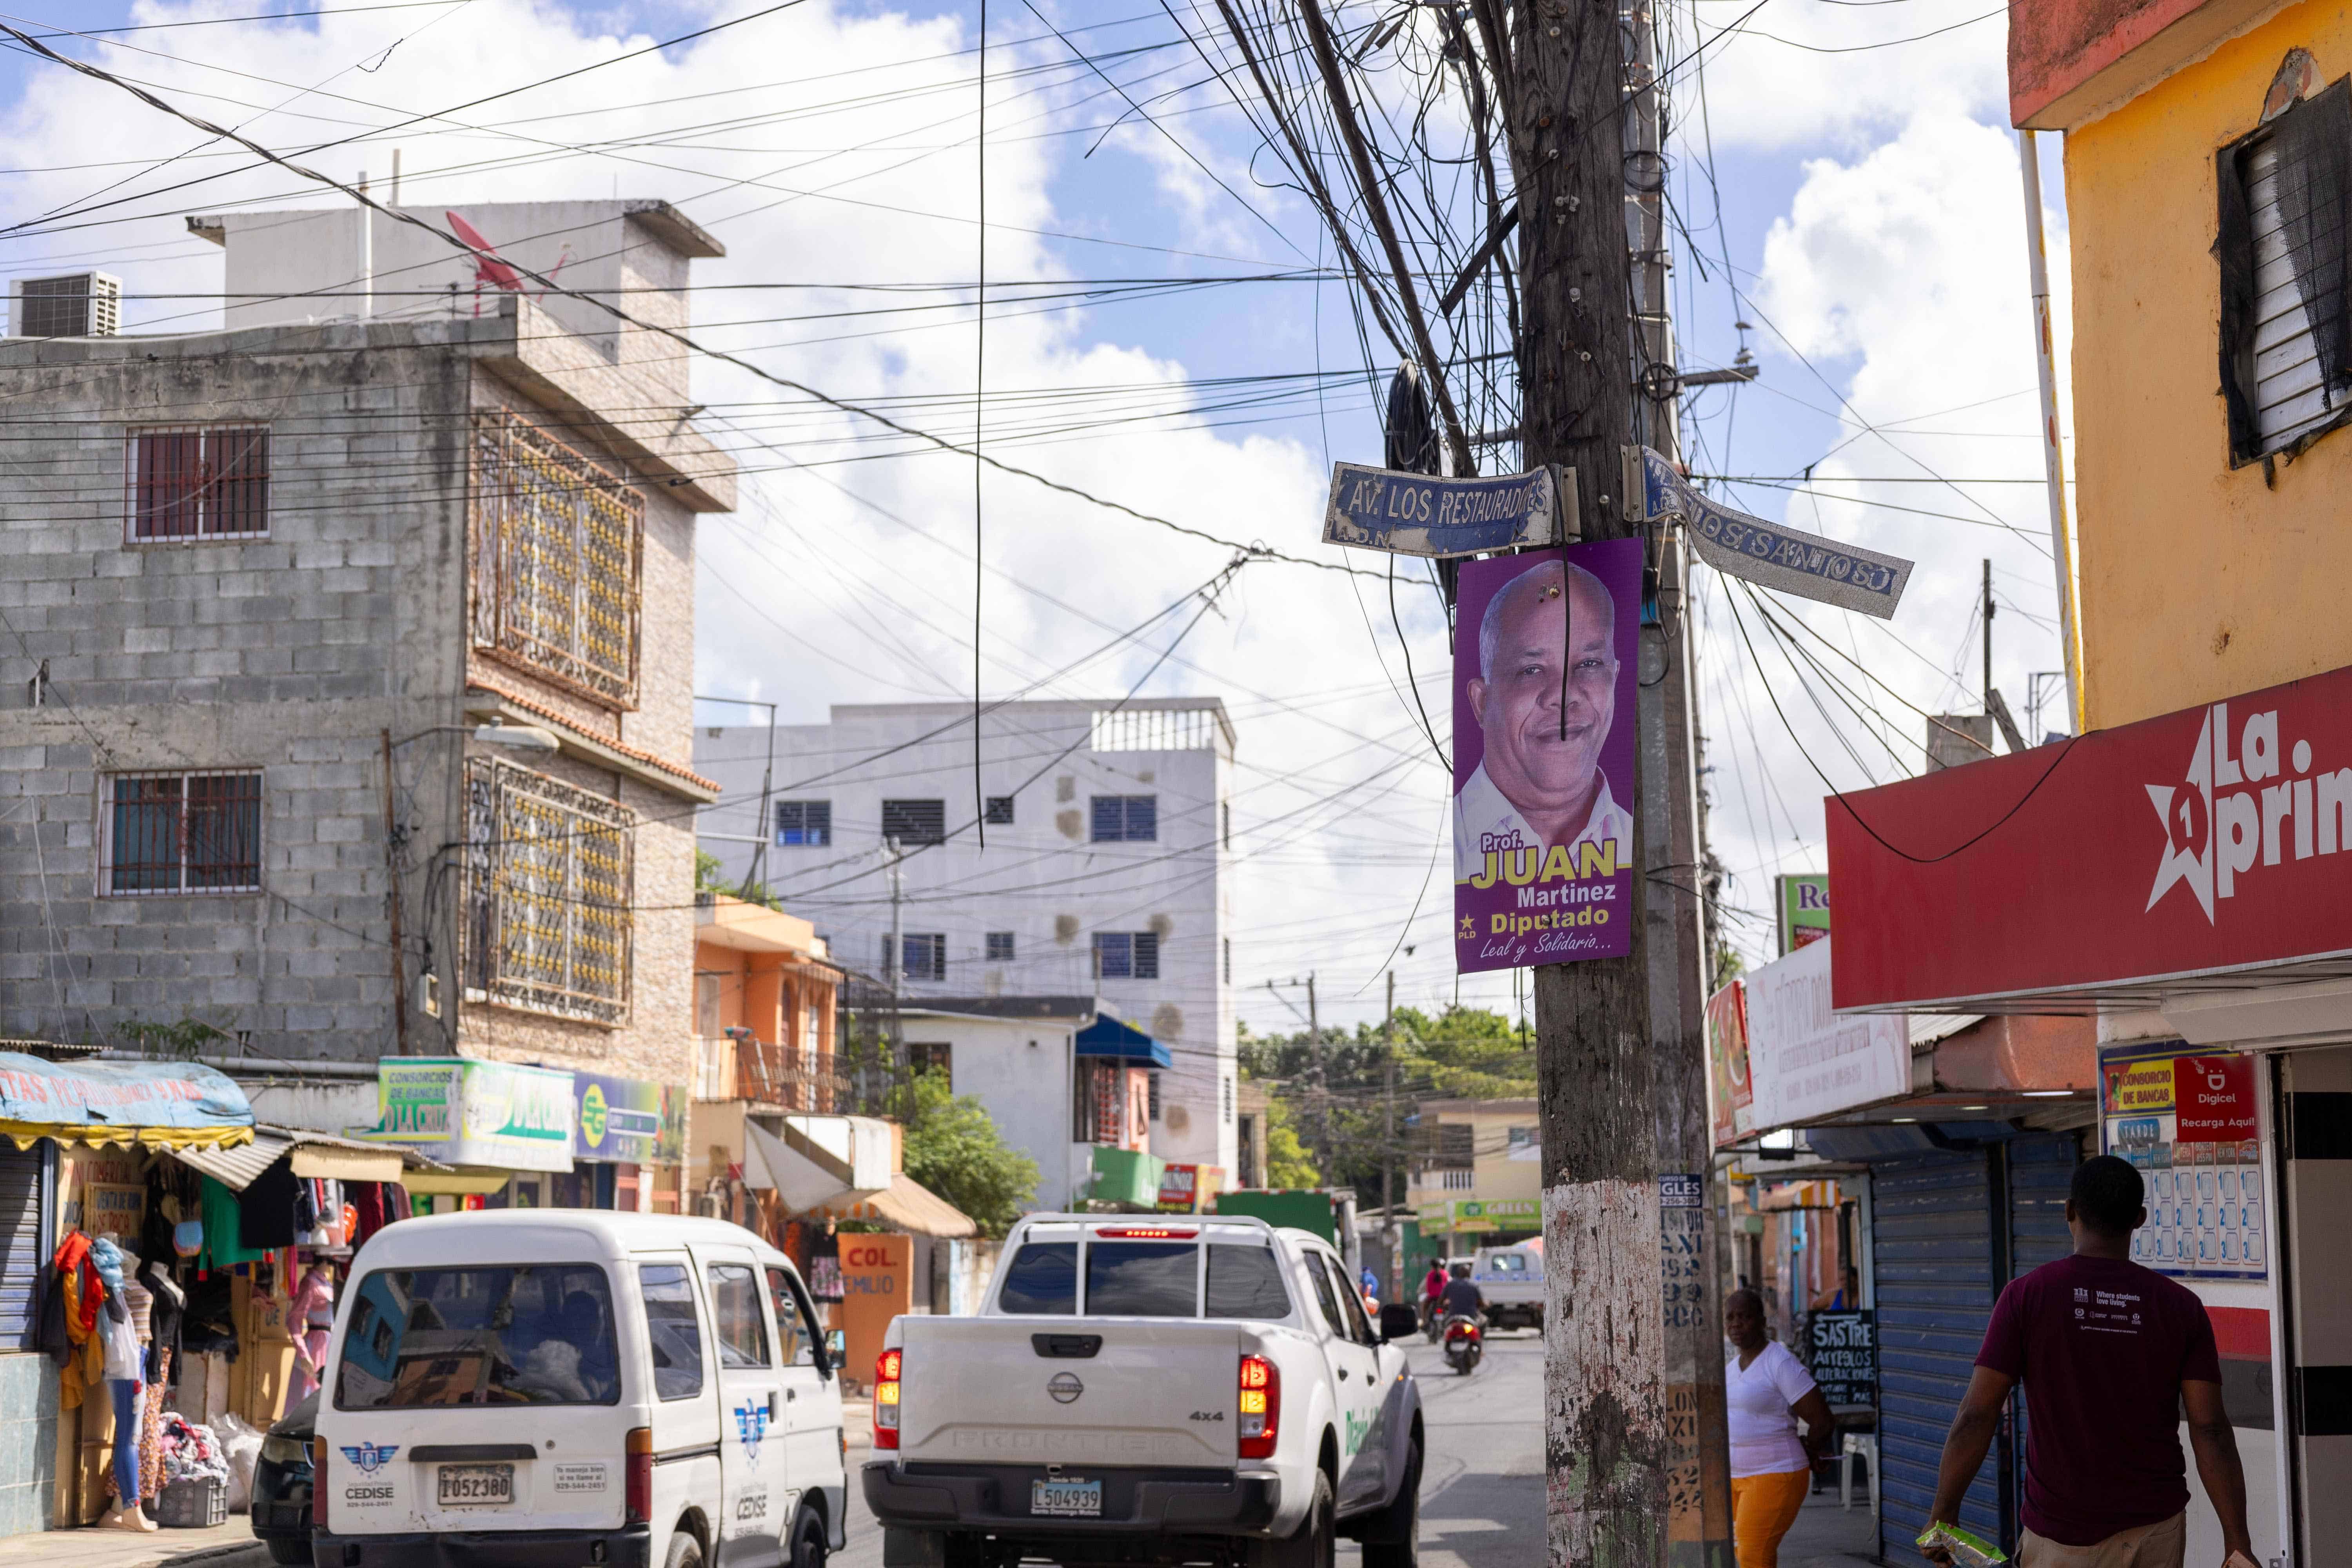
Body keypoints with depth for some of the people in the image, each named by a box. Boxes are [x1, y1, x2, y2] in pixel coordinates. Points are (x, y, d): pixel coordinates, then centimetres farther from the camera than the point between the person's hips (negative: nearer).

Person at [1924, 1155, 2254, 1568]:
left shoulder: (2026, 1297, -7)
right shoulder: (2181, 1306, -1)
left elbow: (1976, 1415, -9)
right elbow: (2210, 1430, -5)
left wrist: (1943, 1514, 1)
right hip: (2157, 1529, 2)